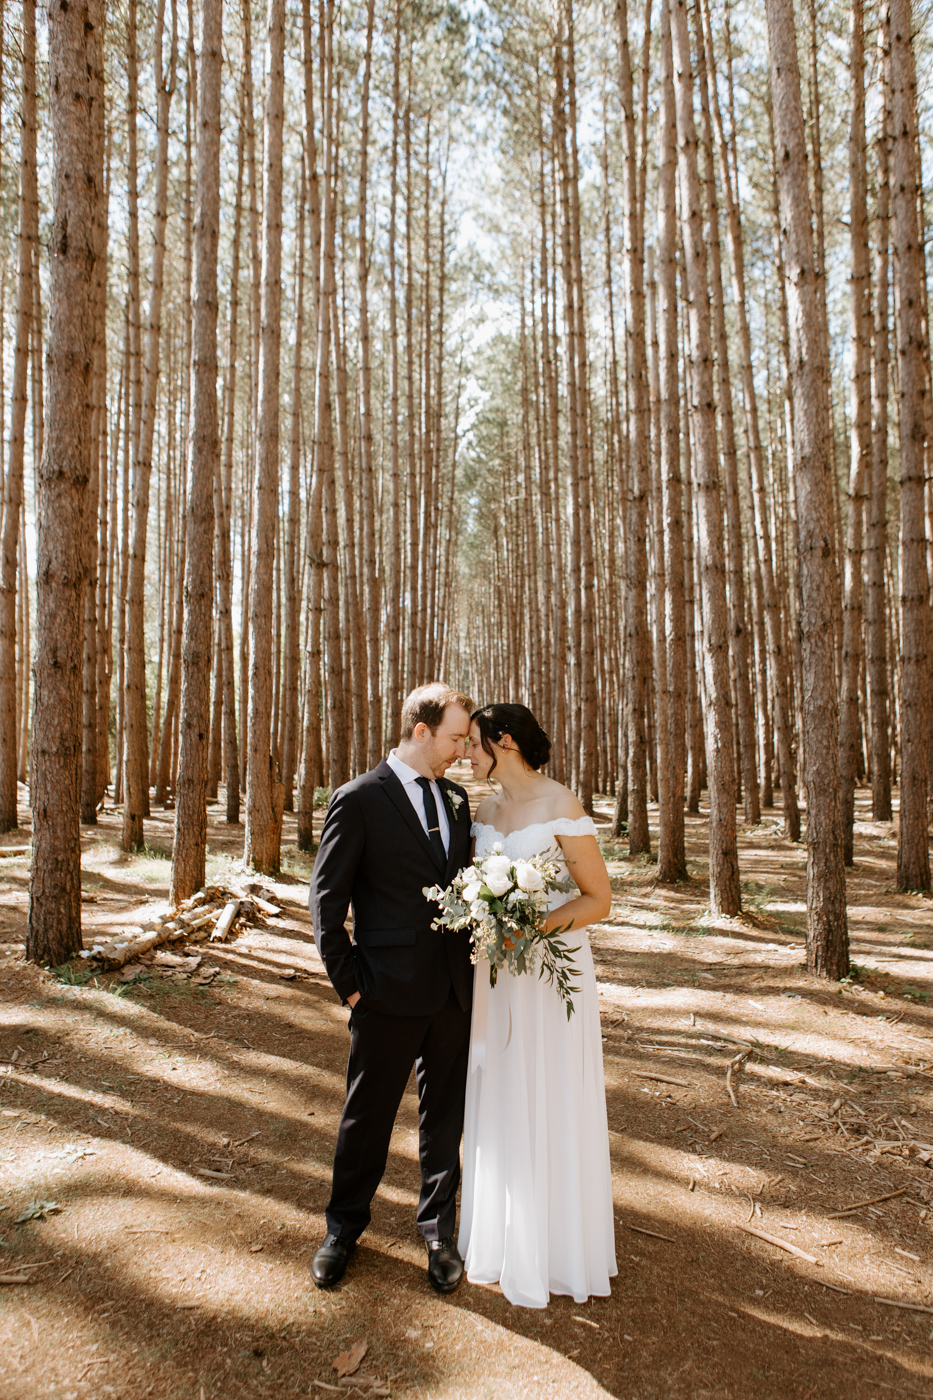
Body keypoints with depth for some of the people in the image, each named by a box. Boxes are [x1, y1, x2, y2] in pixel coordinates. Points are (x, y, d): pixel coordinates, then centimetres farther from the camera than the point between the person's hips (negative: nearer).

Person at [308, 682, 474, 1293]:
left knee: (446, 1117, 17)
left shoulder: (456, 798, 6)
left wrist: (469, 954, 5)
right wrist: (347, 981, -9)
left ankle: (439, 1230, 38)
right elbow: (327, 898, -8)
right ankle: (345, 1226, 38)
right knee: (367, 1117, 14)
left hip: (453, 988, 5)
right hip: (389, 991, -5)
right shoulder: (360, 800, -12)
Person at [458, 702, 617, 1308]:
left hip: (552, 969, -7)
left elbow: (598, 898, -13)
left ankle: (557, 1252, 25)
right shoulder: (486, 808, 7)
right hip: (498, 972, 7)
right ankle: (506, 1240, 34)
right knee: (499, 1105, 15)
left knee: (550, 1109, 6)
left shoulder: (561, 806, -14)